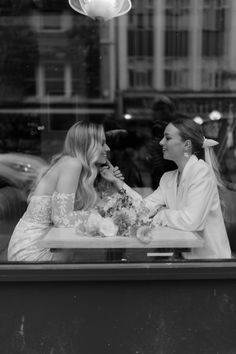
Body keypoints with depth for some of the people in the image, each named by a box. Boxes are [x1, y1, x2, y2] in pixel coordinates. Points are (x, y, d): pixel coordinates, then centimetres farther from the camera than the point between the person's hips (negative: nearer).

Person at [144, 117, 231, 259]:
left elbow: (190, 221, -28)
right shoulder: (168, 178, 7)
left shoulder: (202, 172, -17)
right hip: (183, 253, 6)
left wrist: (161, 214, -12)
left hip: (208, 255, -6)